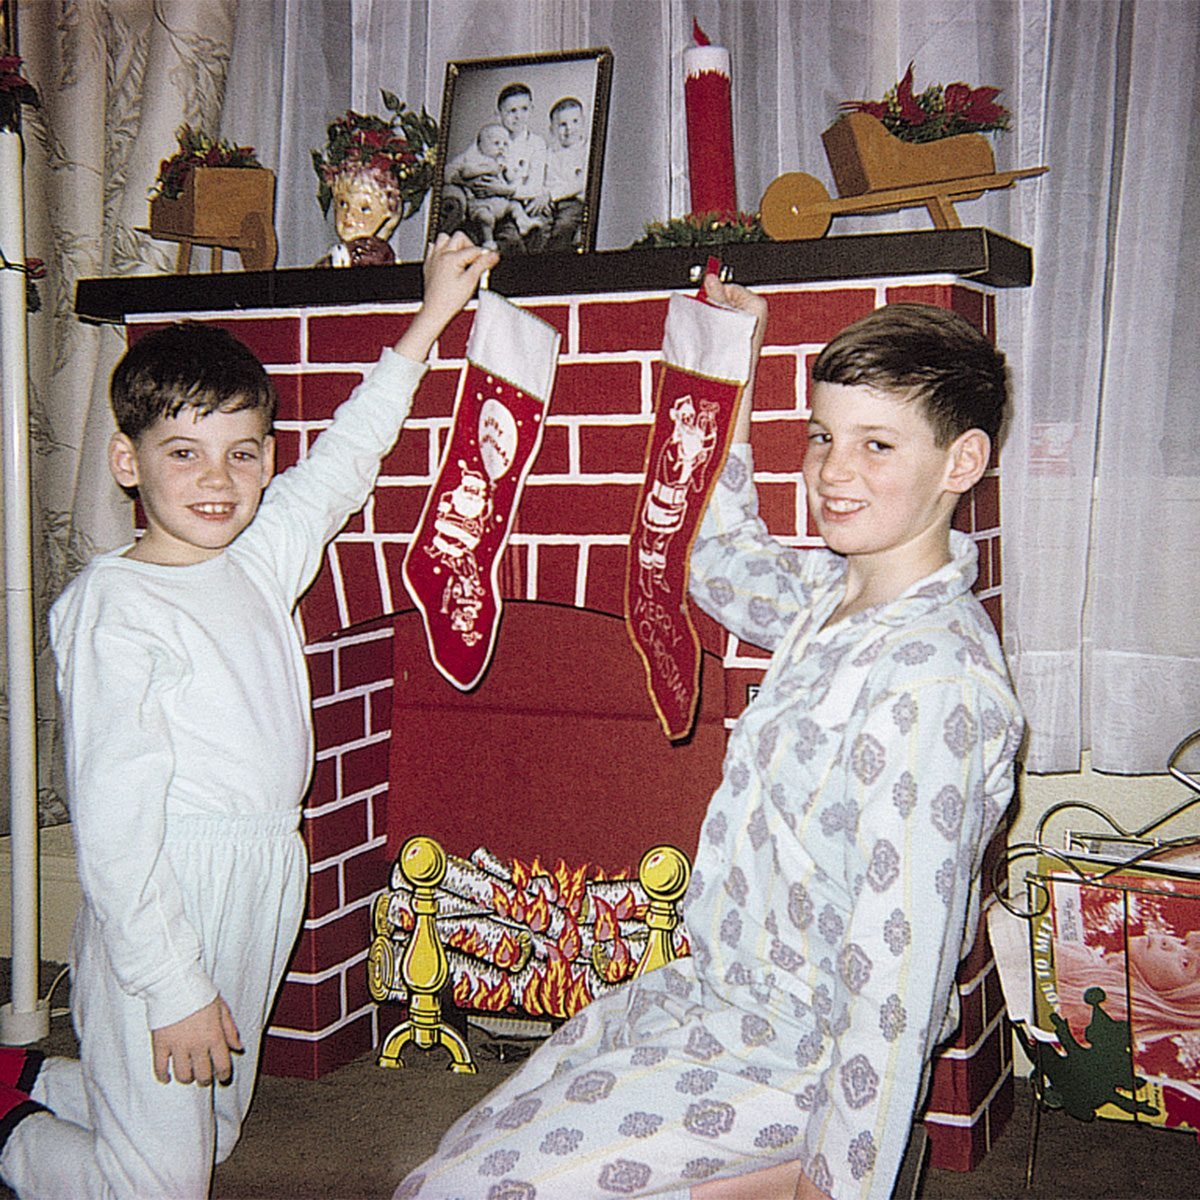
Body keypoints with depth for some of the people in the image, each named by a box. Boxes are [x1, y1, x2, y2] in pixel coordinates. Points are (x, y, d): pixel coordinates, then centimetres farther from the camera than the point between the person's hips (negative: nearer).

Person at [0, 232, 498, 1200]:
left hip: (261, 895, 8)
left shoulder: (260, 557, 4)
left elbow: (345, 456, 21)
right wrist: (174, 989, -20)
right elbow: (115, 820, -20)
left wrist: (433, 314, 22)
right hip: (157, 913, -8)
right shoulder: (113, 607, -17)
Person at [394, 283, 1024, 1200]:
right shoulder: (838, 593, 1)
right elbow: (728, 565, 24)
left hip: (784, 1055, -9)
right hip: (722, 990, 9)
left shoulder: (934, 683, -27)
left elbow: (898, 971, -25)